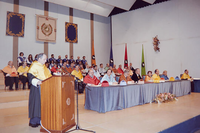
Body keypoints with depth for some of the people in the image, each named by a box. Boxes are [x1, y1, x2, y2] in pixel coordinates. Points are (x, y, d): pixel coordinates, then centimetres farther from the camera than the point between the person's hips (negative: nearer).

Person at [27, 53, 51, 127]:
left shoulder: (44, 67, 16)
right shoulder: (34, 66, -9)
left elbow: (48, 76, 22)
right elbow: (30, 75, -20)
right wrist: (37, 81, -33)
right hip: (37, 88, -8)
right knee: (36, 103, -4)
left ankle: (40, 120, 19)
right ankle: (33, 121, 7)